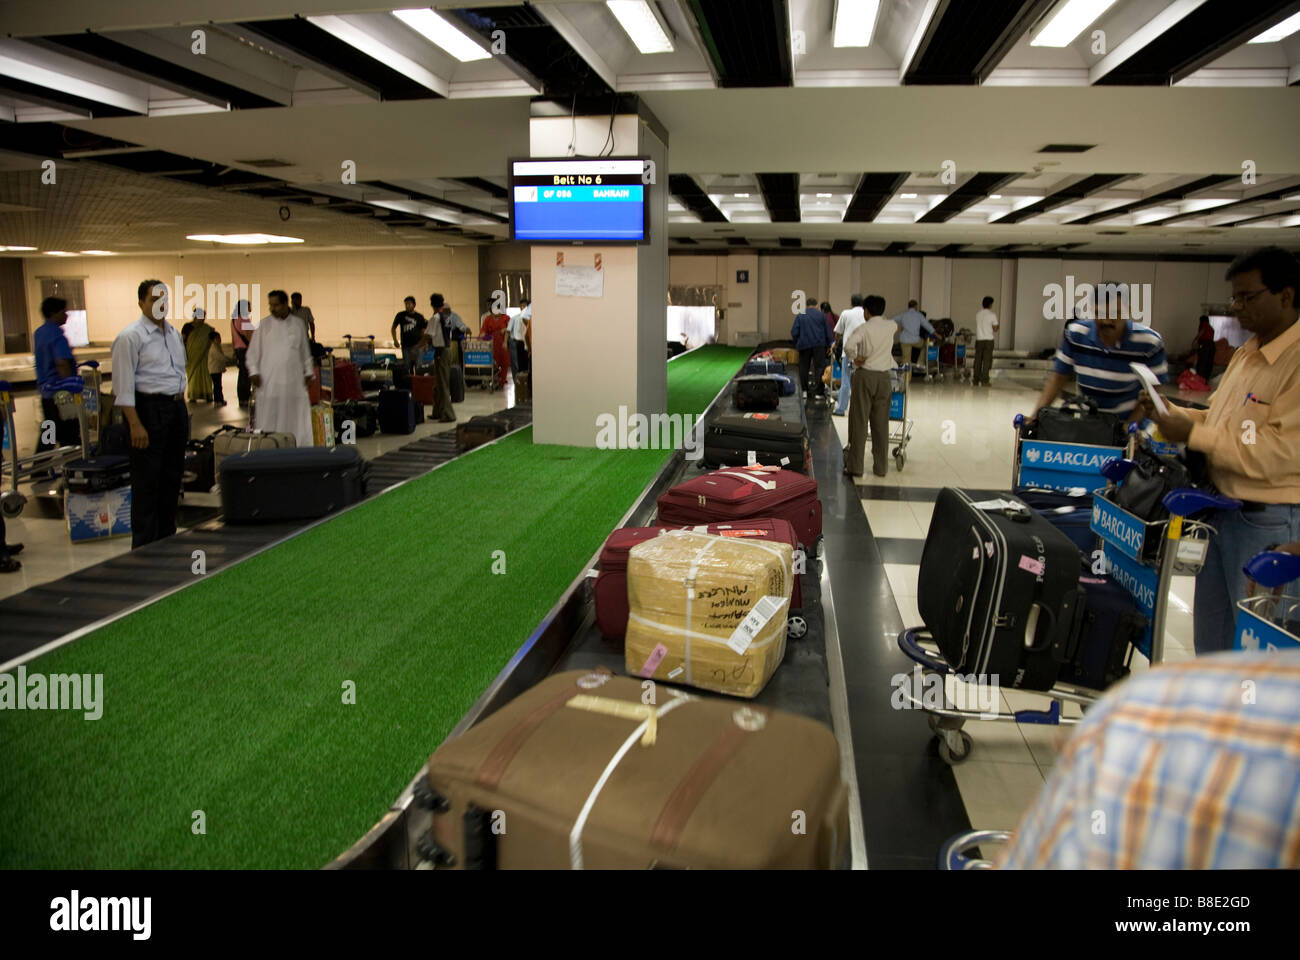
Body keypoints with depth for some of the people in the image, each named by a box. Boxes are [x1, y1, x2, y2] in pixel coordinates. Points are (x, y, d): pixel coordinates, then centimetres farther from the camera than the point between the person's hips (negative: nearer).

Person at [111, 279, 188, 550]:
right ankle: (144, 546, 5)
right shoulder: (131, 337, -10)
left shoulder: (174, 333, 14)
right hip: (148, 408, -7)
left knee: (172, 475, 13)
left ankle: (167, 536, 25)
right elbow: (123, 385, -14)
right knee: (147, 480, -3)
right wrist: (135, 424, -19)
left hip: (176, 406, 8)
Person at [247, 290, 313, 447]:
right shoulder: (265, 324, 4)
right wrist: (253, 371, -3)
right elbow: (253, 350, 7)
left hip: (294, 379, 1)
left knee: (297, 416, 1)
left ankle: (300, 445, 6)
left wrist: (308, 373, 12)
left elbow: (305, 351, 16)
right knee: (269, 417, -2)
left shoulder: (298, 325, 9)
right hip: (269, 379, -1)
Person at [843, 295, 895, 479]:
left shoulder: (863, 328, -7)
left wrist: (855, 358, -6)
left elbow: (848, 345, -22)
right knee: (881, 423, 8)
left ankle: (855, 466, 2)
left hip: (865, 375, -3)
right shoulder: (890, 326, 5)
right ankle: (881, 467, 12)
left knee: (859, 421, 1)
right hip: (884, 377, 3)